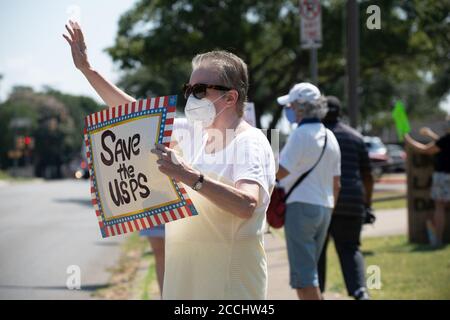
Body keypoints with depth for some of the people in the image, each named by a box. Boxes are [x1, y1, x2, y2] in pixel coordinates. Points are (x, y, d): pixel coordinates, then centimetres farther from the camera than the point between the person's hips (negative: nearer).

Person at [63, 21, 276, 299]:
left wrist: (189, 176, -39)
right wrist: (87, 68, 16)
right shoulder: (194, 132, 10)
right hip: (183, 275, 7)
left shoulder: (251, 143, -13)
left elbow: (247, 206, -30)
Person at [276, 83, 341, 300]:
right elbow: (336, 183, 16)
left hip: (301, 206, -8)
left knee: (303, 273, -6)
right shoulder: (330, 137, 13)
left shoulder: (301, 134, -12)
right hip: (324, 208, 8)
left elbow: (280, 173, -18)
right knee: (310, 268, 18)